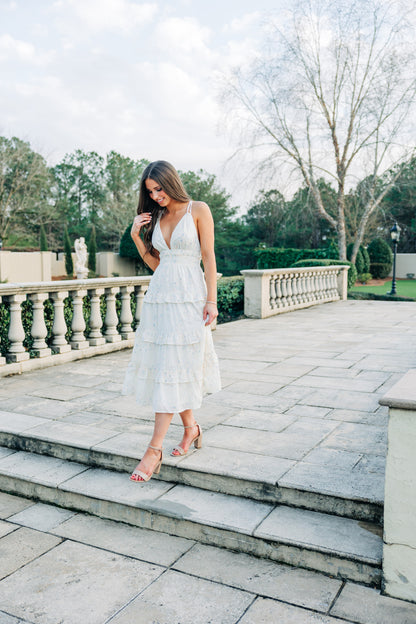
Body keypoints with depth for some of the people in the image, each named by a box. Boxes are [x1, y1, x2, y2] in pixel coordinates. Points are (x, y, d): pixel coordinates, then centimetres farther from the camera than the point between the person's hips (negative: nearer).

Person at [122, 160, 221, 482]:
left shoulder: (198, 210, -1)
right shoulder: (156, 217, 15)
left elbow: (209, 258, -5)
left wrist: (212, 301, -11)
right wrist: (136, 237, 4)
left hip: (188, 297, -6)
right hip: (159, 295, 6)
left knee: (173, 369, -7)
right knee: (167, 368, 8)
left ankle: (155, 448, -5)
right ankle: (190, 428, 27)